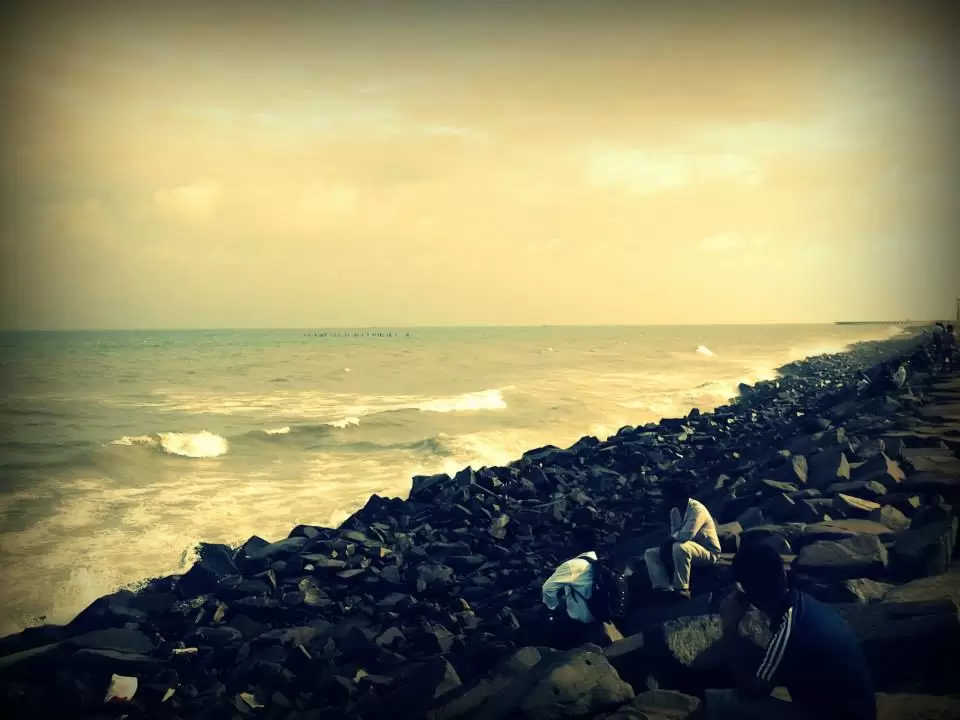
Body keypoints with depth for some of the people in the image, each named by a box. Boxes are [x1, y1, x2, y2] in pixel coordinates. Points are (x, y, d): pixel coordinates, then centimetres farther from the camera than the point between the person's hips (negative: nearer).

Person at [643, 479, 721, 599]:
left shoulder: (697, 509, -22)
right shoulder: (674, 511, 4)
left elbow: (686, 535, -34)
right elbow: (674, 535, 6)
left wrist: (668, 542, -18)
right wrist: (666, 545, -16)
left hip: (708, 552, -9)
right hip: (687, 549, 9)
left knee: (679, 547, -39)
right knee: (650, 554, -3)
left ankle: (682, 589, -26)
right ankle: (666, 589, -22)